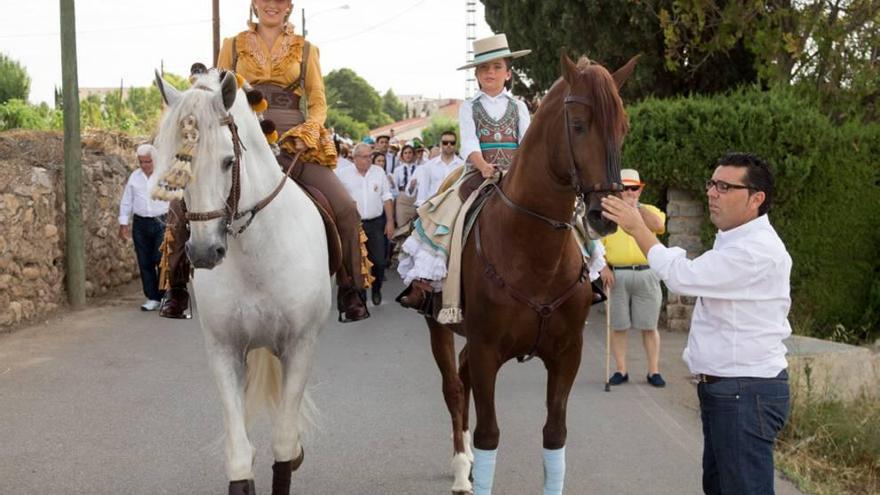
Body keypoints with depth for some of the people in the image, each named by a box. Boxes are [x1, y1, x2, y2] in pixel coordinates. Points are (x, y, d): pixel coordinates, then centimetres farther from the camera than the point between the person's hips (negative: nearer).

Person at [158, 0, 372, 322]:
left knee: (345, 210, -19)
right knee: (185, 202, -16)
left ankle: (351, 290, -2)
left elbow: (318, 103, 11)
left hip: (293, 142, 0)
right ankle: (178, 287, 2)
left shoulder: (305, 50, 14)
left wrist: (310, 131, -9)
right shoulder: (233, 47, 14)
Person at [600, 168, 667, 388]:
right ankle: (621, 371, 10)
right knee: (618, 326, 3)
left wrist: (636, 206, -9)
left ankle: (653, 371, 8)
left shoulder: (649, 211, 10)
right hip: (616, 275, 0)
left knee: (649, 326, 3)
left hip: (646, 275, 0)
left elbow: (658, 225, -13)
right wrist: (603, 267, -8)